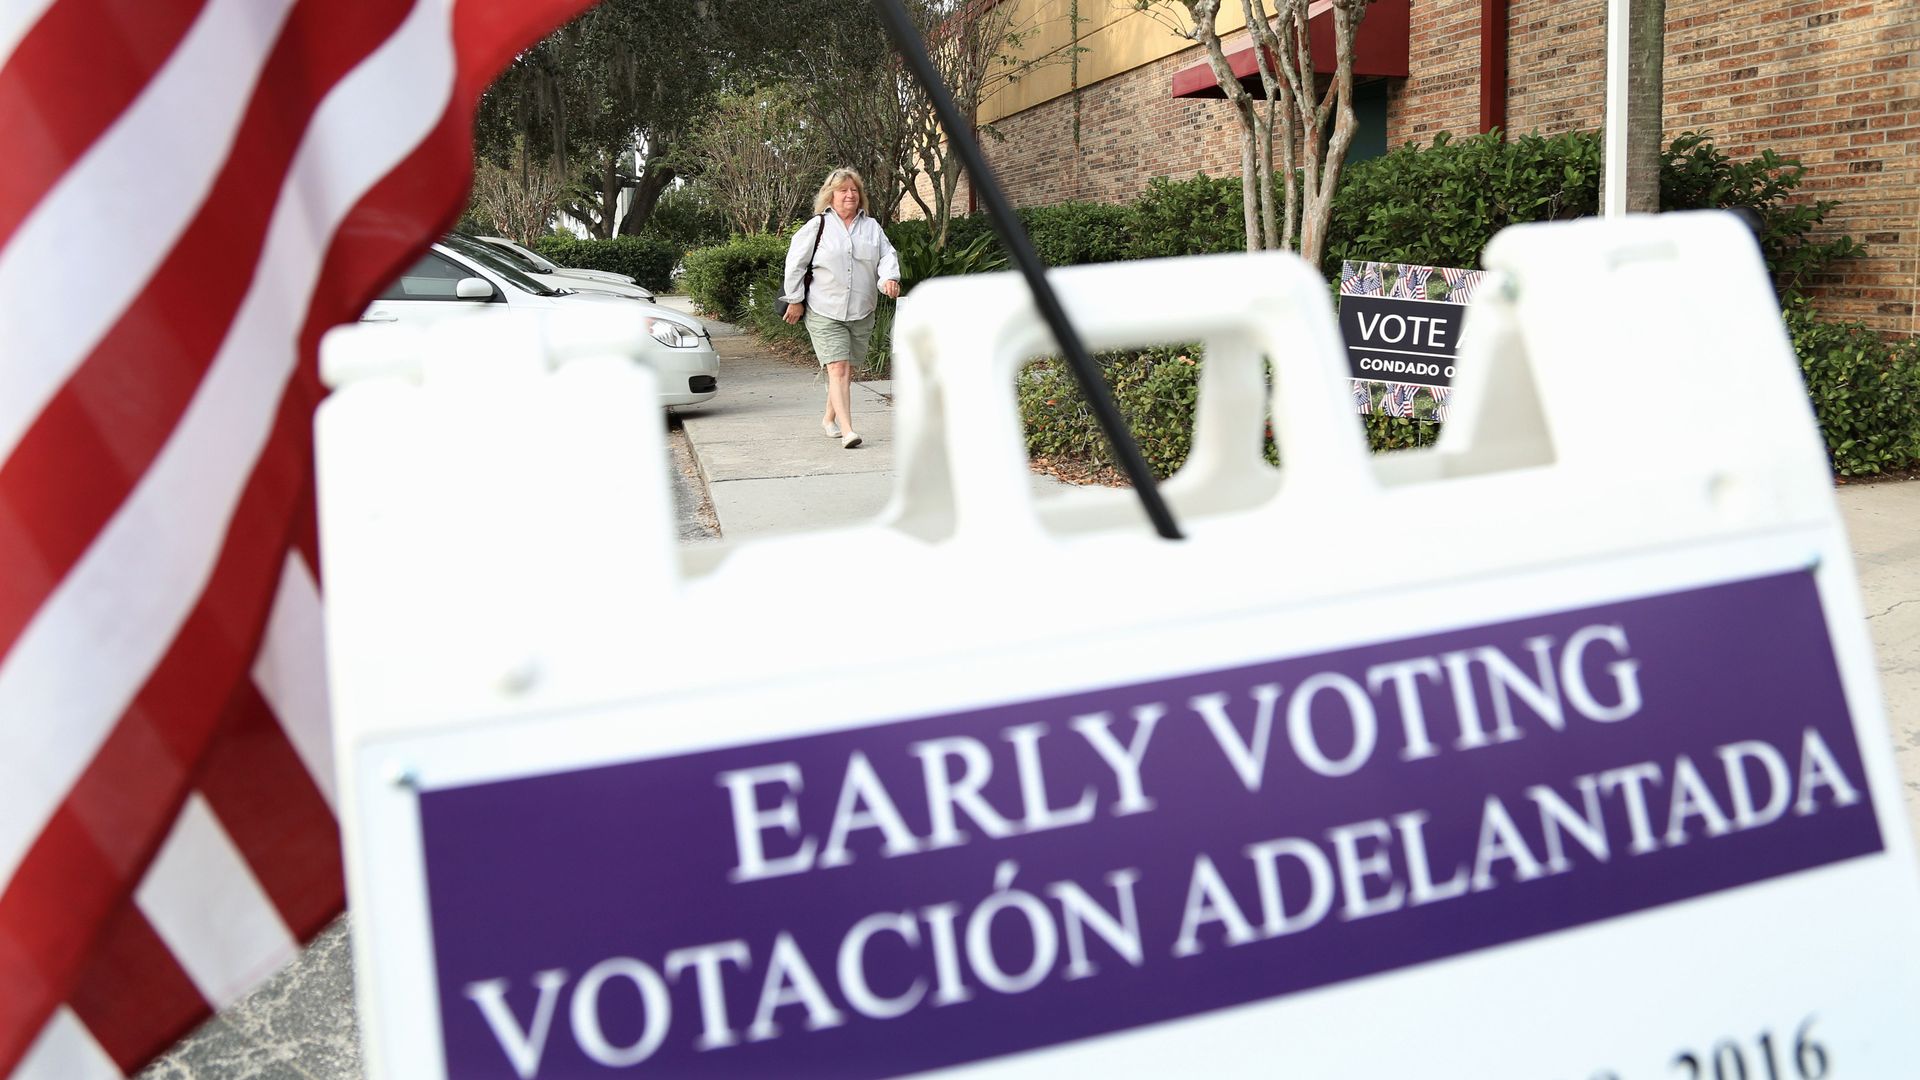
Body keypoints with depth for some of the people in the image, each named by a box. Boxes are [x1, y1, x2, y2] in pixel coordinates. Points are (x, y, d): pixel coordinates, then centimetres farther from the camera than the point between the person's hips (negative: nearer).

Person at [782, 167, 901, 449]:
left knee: (847, 371, 13)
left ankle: (829, 418, 33)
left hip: (861, 313, 4)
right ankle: (847, 431, -22)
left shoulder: (872, 227, 11)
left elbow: (887, 256, 5)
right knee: (837, 368, -15)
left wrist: (890, 278, -17)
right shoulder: (818, 226, 0)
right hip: (824, 312, -4)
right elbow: (795, 264, 3)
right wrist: (795, 300, 0)